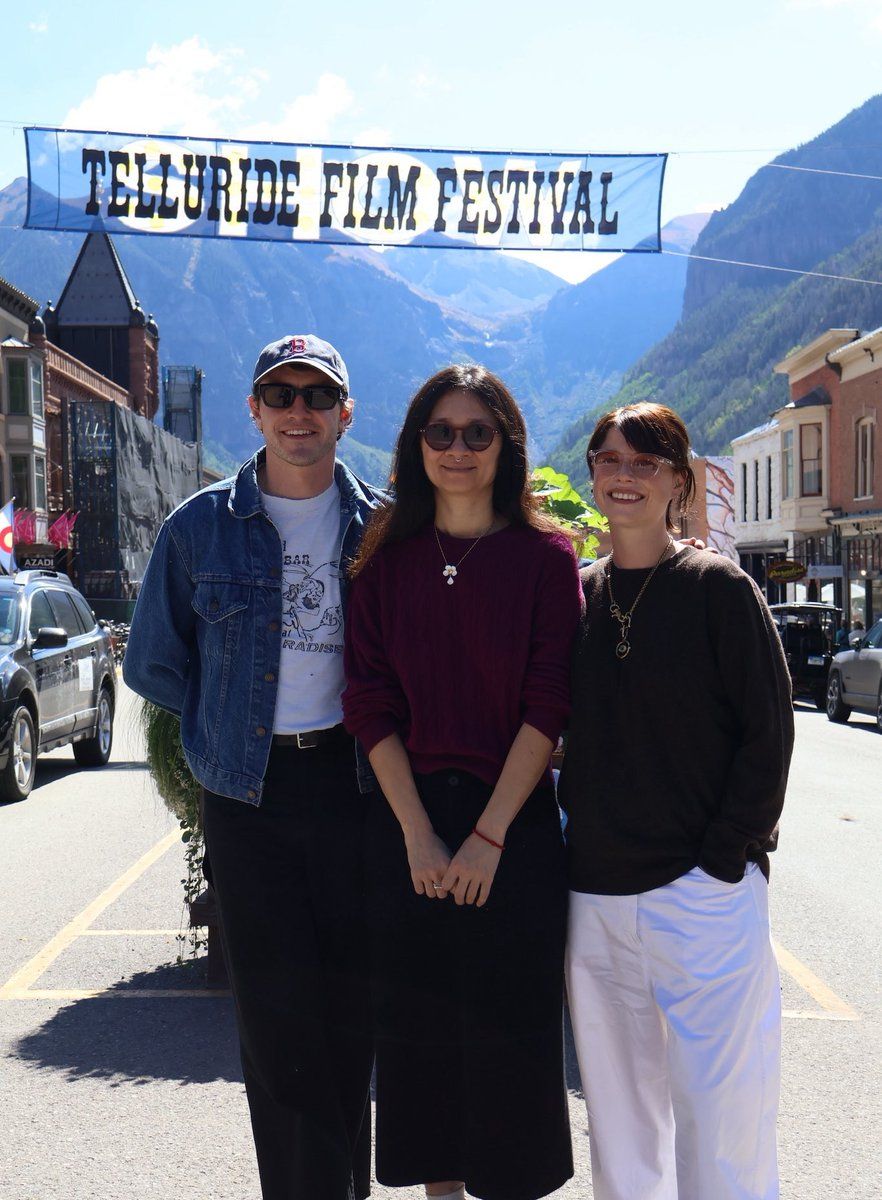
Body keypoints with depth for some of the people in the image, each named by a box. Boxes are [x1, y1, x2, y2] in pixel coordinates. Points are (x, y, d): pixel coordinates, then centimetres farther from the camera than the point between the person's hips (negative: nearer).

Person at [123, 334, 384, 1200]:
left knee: (351, 1001, 8)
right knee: (277, 1014, 3)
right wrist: (234, 725, 4)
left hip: (352, 782, 1)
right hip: (247, 795, 0)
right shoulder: (201, 527, 1)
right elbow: (152, 663, 8)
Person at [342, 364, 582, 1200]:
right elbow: (372, 706, 0)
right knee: (418, 1024, 9)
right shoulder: (388, 561, 5)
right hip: (406, 823, 2)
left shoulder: (544, 556, -1)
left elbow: (548, 705, -7)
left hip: (514, 824, -2)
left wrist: (490, 833, -14)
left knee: (508, 1022, 5)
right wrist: (418, 833, -10)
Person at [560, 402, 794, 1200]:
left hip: (704, 895, -4)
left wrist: (723, 859, -11)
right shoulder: (576, 596, 9)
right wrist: (579, 843, 5)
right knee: (619, 1114, 14)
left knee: (720, 1118, 0)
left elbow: (769, 732, -5)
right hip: (594, 895, 5)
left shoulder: (718, 588, -3)